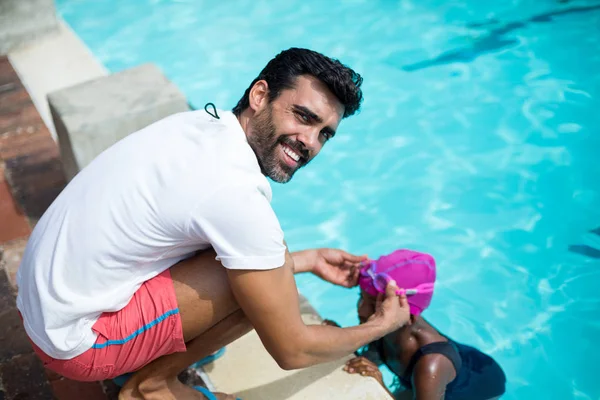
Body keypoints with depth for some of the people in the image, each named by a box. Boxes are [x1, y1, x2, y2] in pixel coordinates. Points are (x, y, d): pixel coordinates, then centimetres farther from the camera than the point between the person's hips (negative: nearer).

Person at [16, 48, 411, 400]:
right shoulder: (238, 196, -27)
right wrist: (380, 326, 1)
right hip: (76, 341, -9)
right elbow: (292, 350, -15)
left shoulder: (205, 123, -1)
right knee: (262, 283, -18)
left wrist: (310, 260, 18)